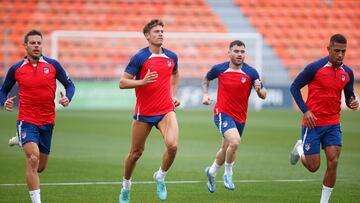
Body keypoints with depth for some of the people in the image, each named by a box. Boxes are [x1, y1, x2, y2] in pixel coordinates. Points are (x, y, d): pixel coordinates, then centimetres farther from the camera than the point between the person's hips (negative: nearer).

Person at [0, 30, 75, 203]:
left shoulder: (53, 65, 0)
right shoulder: (16, 69, 0)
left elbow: (69, 85, 7)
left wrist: (67, 98, -14)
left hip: (47, 122, 3)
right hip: (27, 121, -3)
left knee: (40, 167, 13)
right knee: (33, 159, -22)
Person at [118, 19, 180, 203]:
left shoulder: (171, 57, 4)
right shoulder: (139, 58, -10)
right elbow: (122, 83, -12)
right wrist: (143, 82, -26)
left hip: (166, 110, 2)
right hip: (144, 113, -2)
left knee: (172, 145, -20)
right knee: (136, 152, 8)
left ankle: (161, 177, 6)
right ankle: (126, 184, 33)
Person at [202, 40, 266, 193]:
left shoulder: (251, 72, -7)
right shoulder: (219, 69, -6)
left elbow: (263, 96, -7)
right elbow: (206, 78, 17)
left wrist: (259, 90, -29)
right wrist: (205, 94, 4)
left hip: (240, 117, 3)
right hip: (222, 113, -3)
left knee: (226, 149, 17)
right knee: (235, 141, -28)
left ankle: (212, 172, 47)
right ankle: (228, 174, -6)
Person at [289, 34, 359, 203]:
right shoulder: (315, 68, -12)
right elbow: (294, 87, -5)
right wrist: (305, 110, -14)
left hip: (333, 124, 4)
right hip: (313, 123, -4)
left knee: (333, 162, -9)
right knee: (313, 166, 0)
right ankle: (300, 149, 34)